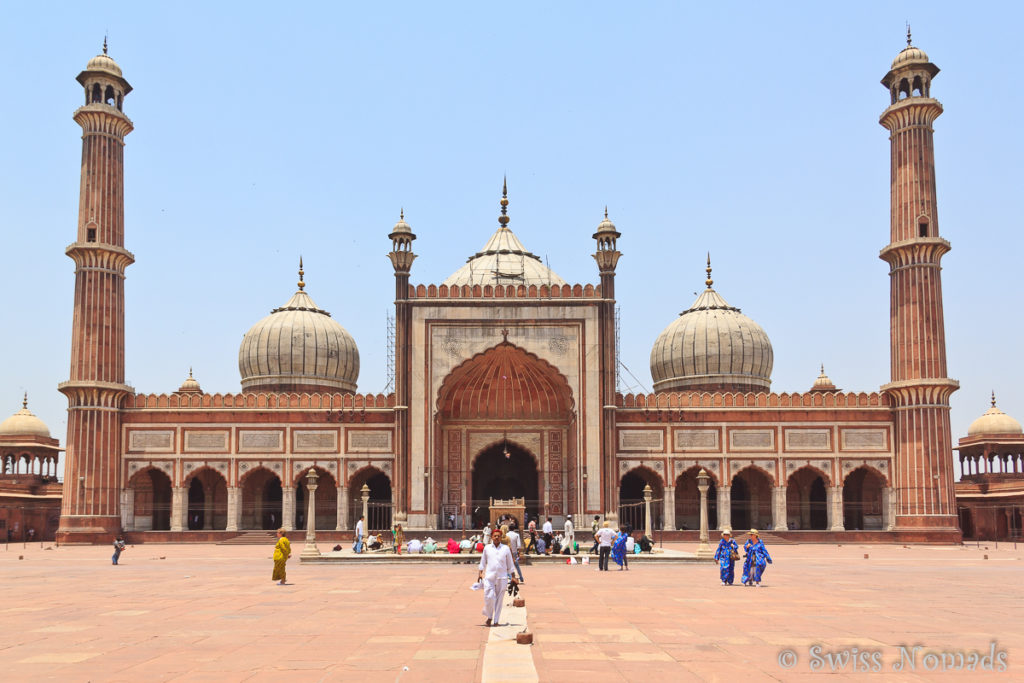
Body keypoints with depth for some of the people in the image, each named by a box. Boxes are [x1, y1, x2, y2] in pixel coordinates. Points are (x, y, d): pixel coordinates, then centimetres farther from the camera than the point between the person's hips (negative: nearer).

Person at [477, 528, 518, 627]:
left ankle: (496, 621, 12)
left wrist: (512, 577, 9)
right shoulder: (487, 548, 7)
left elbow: (510, 564, 11)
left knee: (499, 599, 3)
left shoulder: (505, 548, 5)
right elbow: (483, 562, 17)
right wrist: (480, 573, 8)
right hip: (489, 577, 0)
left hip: (502, 578, 0)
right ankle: (489, 618, 12)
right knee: (489, 597, -10)